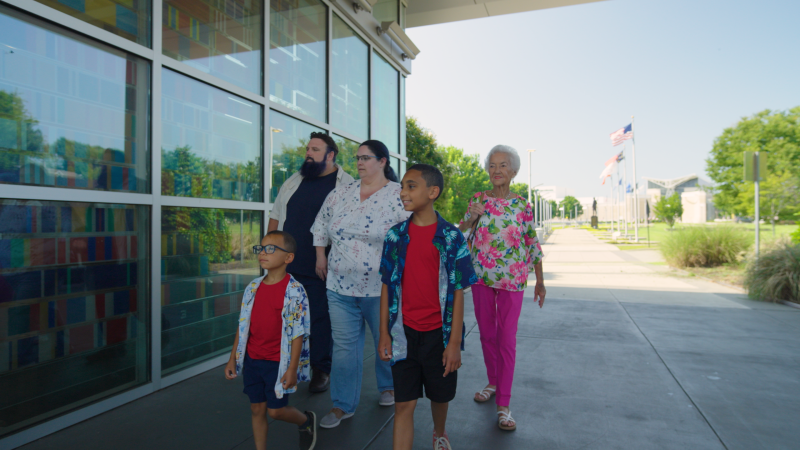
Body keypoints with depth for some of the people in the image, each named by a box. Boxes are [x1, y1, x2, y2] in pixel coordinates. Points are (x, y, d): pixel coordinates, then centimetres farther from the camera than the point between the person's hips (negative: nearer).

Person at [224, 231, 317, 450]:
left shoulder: (294, 291, -17)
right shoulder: (253, 287, 1)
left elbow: (298, 333, -15)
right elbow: (243, 326, 8)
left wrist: (292, 368, -15)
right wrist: (233, 359, 10)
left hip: (278, 362, -5)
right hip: (252, 360, 5)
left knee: (275, 410, 5)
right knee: (257, 409, 14)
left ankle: (306, 420, 35)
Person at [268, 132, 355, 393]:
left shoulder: (346, 185, -2)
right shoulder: (293, 182, 13)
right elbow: (275, 217, 18)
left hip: (322, 269, -4)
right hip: (287, 266, 5)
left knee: (321, 319, 4)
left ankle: (321, 370, 21)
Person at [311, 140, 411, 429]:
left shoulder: (400, 196, -8)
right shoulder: (341, 194, 7)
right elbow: (321, 224, 19)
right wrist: (321, 256, 15)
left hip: (381, 288, -3)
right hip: (340, 286, 4)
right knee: (344, 346, 9)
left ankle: (388, 386, 43)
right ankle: (343, 405, 24)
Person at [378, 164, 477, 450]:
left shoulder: (451, 237, -8)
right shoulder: (395, 236, -1)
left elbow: (458, 292, -7)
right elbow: (387, 287, 3)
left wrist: (454, 342, -8)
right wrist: (384, 334, 2)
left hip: (438, 333, 0)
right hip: (405, 333, 1)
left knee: (440, 395, 19)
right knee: (404, 404, 3)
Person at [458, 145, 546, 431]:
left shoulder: (523, 206, 0)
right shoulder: (478, 199, 3)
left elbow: (532, 245, 5)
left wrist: (540, 281, 5)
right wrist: (471, 218, -17)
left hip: (512, 280, -2)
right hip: (481, 276, 2)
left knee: (507, 339, 0)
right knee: (487, 334, 14)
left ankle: (503, 405, 8)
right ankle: (493, 383, 36)